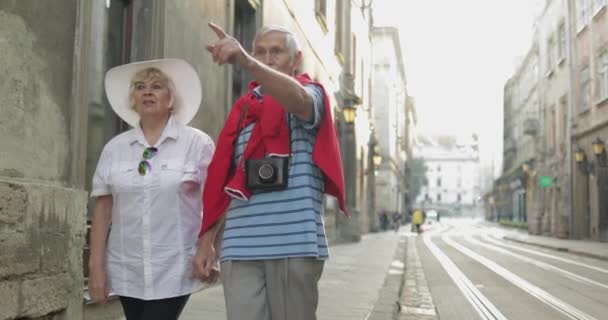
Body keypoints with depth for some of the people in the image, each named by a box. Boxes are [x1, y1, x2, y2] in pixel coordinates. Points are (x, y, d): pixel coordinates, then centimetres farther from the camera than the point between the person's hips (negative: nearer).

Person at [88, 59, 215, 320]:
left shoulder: (197, 143, -3)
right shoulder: (115, 148, 6)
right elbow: (103, 207, 6)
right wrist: (96, 265, 3)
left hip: (175, 270, -3)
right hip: (126, 270, 3)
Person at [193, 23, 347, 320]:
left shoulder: (312, 94, 6)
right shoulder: (242, 110, 18)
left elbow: (298, 99, -22)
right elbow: (223, 183, 19)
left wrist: (245, 61, -38)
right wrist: (206, 243, 12)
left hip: (293, 243, -3)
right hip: (240, 248, 4)